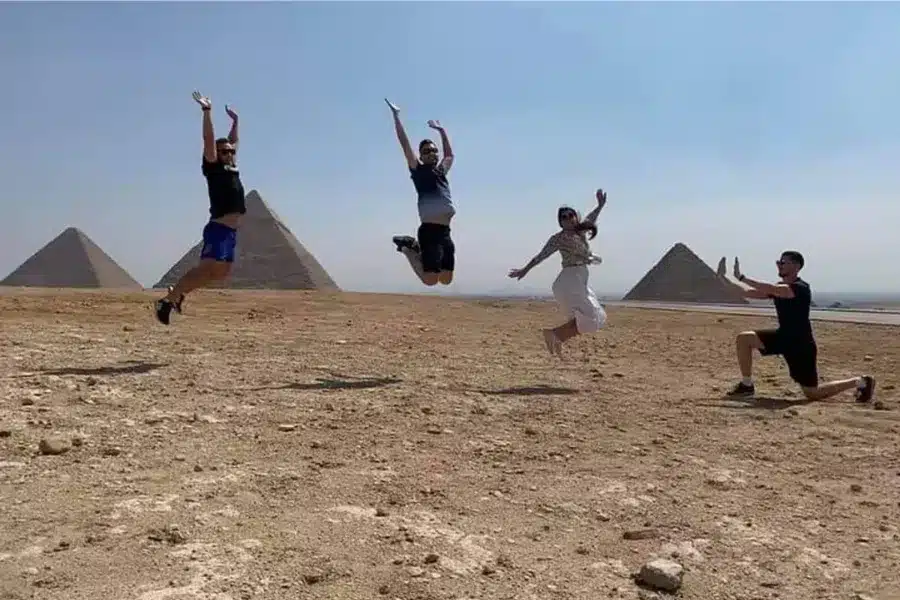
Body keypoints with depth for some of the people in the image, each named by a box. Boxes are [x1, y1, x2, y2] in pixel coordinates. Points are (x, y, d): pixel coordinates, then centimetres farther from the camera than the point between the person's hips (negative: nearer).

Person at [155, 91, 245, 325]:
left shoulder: (233, 169, 18)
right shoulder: (213, 168, -2)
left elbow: (233, 141, 32)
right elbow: (209, 140, -11)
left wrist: (235, 120, 37)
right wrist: (207, 112, -14)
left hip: (232, 232, 9)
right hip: (218, 229, -9)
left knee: (221, 272, 12)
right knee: (207, 268, -19)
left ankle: (179, 292, 23)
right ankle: (168, 300, -15)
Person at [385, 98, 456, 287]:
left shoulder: (441, 170, 21)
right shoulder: (418, 170, 4)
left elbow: (450, 154, 39)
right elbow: (405, 143, 0)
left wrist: (441, 130, 40)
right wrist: (396, 115, 1)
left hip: (445, 232, 7)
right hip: (429, 230, -7)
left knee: (446, 279, 7)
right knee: (430, 280, -11)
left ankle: (416, 248, 26)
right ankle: (409, 248, 12)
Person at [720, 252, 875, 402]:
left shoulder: (800, 288, -23)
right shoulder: (780, 287, 5)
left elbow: (770, 289, -38)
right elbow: (752, 293, 2)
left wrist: (742, 277, -38)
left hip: (801, 344, -8)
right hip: (784, 337, 8)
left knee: (813, 394, 1)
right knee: (744, 338, -8)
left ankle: (861, 382, 22)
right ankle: (747, 385, 1)